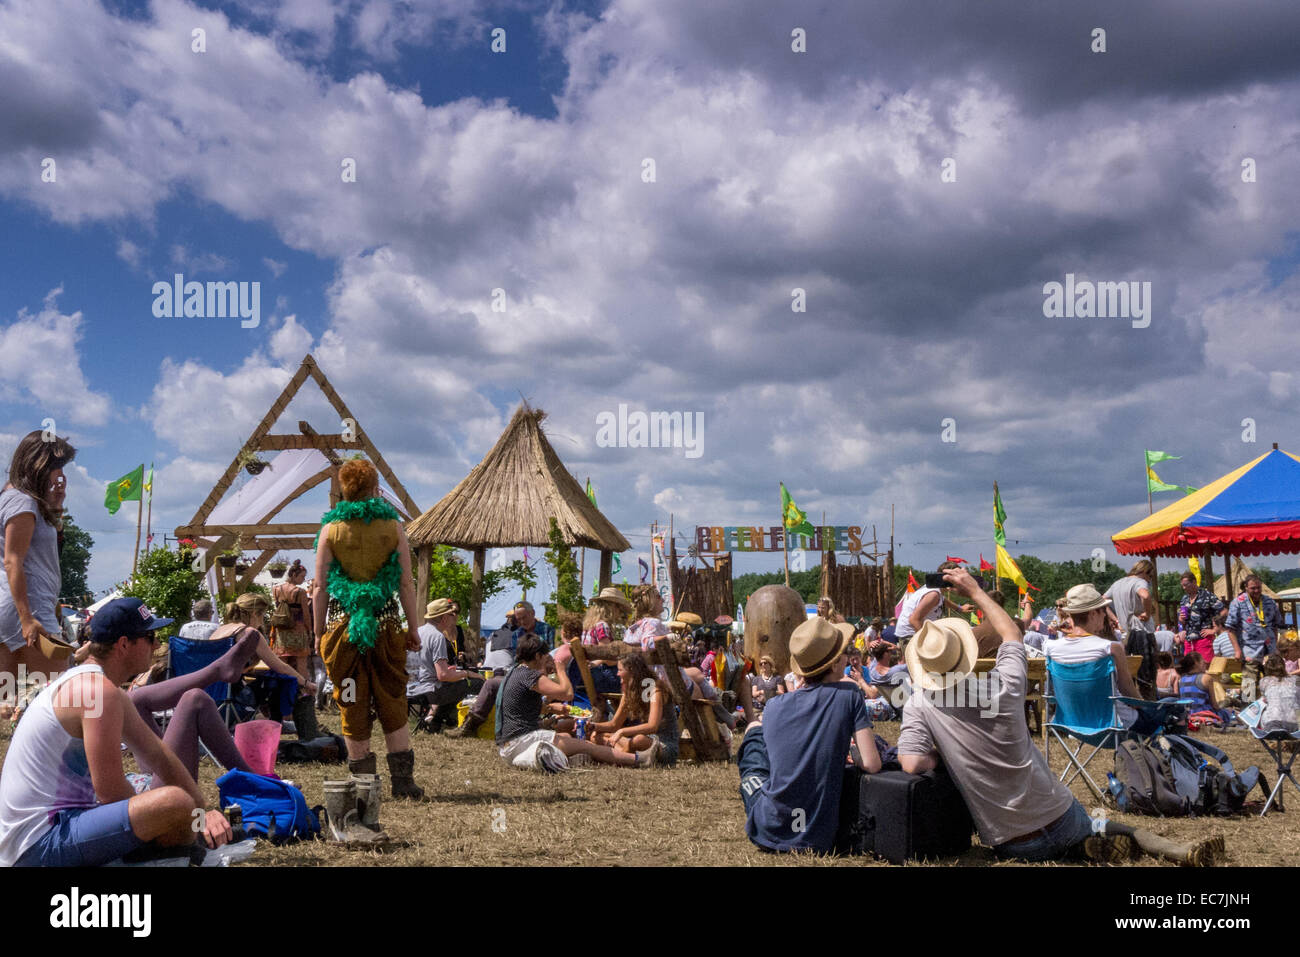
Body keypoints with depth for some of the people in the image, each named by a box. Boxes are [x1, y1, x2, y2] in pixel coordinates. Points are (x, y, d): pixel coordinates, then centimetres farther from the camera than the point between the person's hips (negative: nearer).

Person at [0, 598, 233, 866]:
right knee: (175, 803, -28)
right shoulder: (100, 691, -20)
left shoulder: (84, 683, 13)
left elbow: (158, 755, 14)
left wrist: (205, 810, 9)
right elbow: (110, 792, -23)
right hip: (39, 847, -11)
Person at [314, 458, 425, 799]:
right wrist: (413, 629, 7)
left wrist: (319, 633, 8)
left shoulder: (331, 528, 0)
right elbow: (406, 583, 0)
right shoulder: (393, 525, 1)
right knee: (392, 704, 11)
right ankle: (403, 779, 10)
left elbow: (321, 587, 0)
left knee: (353, 708, 8)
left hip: (342, 627, 0)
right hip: (387, 627, 1)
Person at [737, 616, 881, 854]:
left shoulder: (773, 709, 0)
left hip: (767, 832, 2)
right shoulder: (848, 696, -8)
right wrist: (852, 753, 9)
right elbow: (871, 764, -12)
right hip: (818, 840, -1)